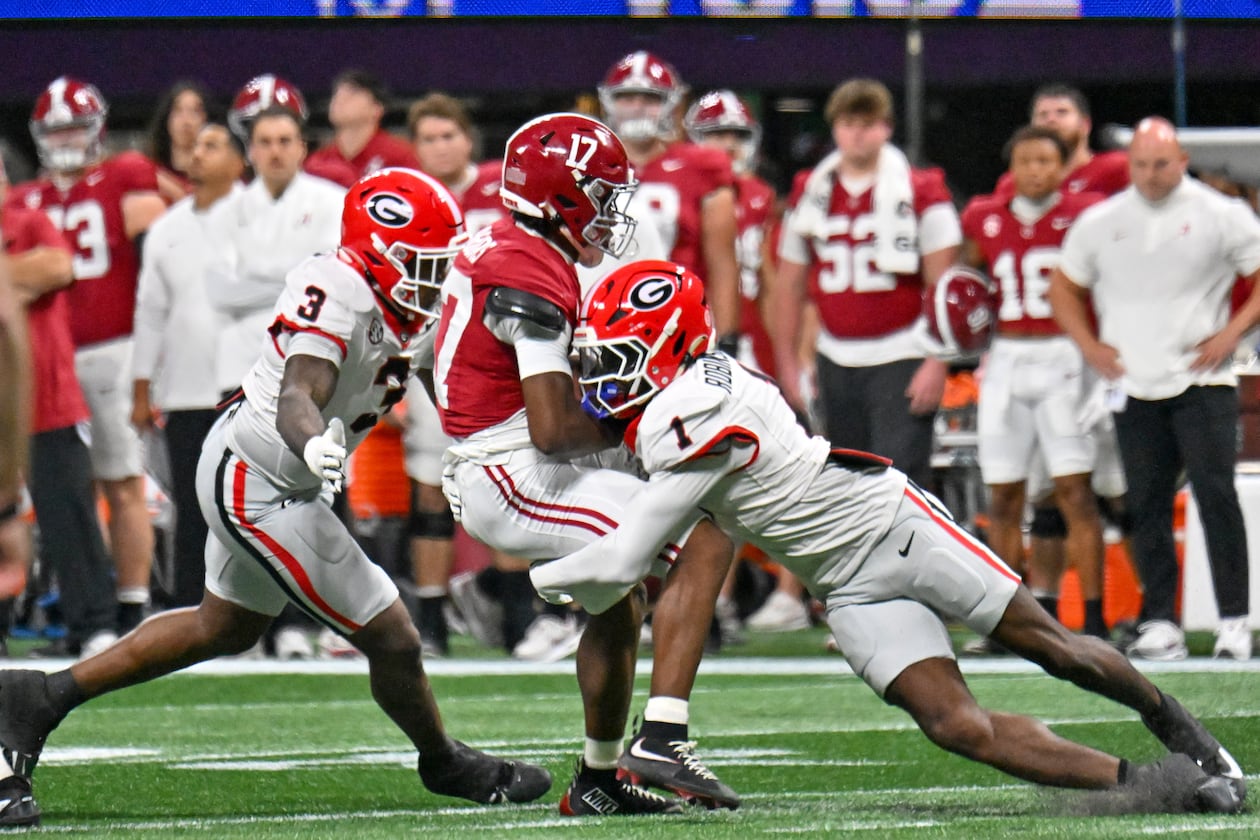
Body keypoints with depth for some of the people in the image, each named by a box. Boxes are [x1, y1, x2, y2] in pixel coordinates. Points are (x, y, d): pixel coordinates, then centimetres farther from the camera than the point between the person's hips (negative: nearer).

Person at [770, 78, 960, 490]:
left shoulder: (920, 193, -3)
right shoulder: (810, 195, 9)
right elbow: (788, 286, 14)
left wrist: (937, 362, -13)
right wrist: (787, 365, 10)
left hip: (900, 361, -5)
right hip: (837, 360, 5)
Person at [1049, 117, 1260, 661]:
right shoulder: (1099, 223, 8)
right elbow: (1064, 287, 19)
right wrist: (1089, 345, 7)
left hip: (1202, 380, -3)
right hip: (1134, 386, 3)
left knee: (1216, 494, -10)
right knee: (1146, 506, 1)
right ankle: (1159, 621, 6)